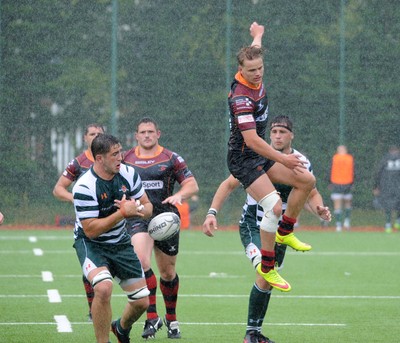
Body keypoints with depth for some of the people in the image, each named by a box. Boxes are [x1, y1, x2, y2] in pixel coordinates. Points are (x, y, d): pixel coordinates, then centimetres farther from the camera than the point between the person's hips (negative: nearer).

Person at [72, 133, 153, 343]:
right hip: (90, 243, -6)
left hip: (120, 242, 6)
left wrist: (136, 210, -23)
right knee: (104, 288, -34)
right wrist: (123, 213, -31)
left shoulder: (128, 174, -9)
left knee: (141, 301, 6)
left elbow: (147, 207, 1)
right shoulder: (84, 188, -26)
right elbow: (91, 230, -27)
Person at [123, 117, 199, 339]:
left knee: (168, 272, 11)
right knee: (141, 260, -27)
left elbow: (192, 185, 0)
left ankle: (171, 319, 33)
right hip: (138, 218, -1)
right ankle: (152, 317, -24)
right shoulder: (127, 159, 8)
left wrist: (179, 195, -20)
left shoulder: (171, 158, 3)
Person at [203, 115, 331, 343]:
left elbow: (311, 194, 7)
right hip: (252, 225, -4)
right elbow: (229, 185, -6)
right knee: (266, 273, -23)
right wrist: (212, 213, -18)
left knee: (269, 282, 6)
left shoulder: (301, 163, -5)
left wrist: (319, 209, -16)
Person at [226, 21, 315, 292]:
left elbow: (254, 51, 25)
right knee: (274, 207, -23)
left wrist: (257, 35, 46)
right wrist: (283, 159, -31)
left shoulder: (255, 78, -1)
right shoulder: (242, 97, -28)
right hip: (244, 160, -10)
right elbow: (251, 139, -32)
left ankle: (284, 232, 23)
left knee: (307, 180, 11)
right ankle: (267, 267, -12)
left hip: (261, 155, 10)